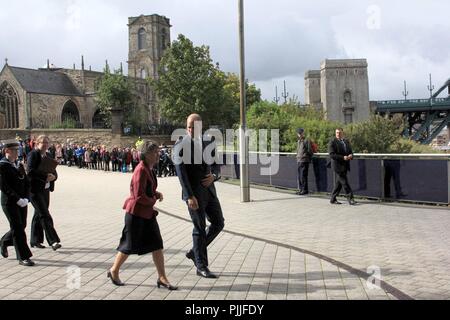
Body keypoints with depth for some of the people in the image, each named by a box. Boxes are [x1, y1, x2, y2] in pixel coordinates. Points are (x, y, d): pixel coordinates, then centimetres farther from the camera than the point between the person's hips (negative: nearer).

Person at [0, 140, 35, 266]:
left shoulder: (19, 165, 13)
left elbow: (26, 183, 13)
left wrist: (26, 199, -3)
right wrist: (18, 200, -19)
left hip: (22, 202, 7)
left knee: (21, 227, 12)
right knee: (18, 228, -5)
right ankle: (23, 257, 2)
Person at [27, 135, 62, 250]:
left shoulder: (48, 155, 14)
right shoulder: (33, 155, -9)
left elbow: (54, 171, 13)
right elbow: (30, 171, -20)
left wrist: (53, 176, -10)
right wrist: (45, 176, -26)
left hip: (45, 189, 8)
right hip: (35, 189, -8)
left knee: (38, 215, 14)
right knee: (45, 215, -11)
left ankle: (35, 241, 24)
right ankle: (53, 241, -12)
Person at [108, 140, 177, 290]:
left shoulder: (149, 169, 9)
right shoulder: (141, 170, -20)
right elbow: (139, 196, -24)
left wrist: (156, 193, 4)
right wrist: (154, 200, -10)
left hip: (148, 213, 9)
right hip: (136, 213, -9)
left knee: (157, 245, 5)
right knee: (130, 245, 6)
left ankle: (162, 278, 10)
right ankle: (114, 271, 27)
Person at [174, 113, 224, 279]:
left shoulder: (206, 145, 12)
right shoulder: (181, 146, -8)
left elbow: (216, 166, 18)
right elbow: (181, 173, -15)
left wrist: (213, 175, -7)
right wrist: (190, 196, -22)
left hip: (209, 190, 7)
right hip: (194, 193, -7)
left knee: (218, 223, 10)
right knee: (200, 229, 0)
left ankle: (194, 252, 26)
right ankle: (201, 266, 14)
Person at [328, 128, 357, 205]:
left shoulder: (346, 142, 15)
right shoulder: (332, 142, -7)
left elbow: (350, 152, 21)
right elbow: (331, 154, -16)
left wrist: (350, 156, -4)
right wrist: (343, 157, -23)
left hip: (345, 166, 7)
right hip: (338, 166, -7)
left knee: (338, 183, 11)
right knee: (345, 183, -8)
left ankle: (333, 199, 19)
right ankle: (350, 198, -3)